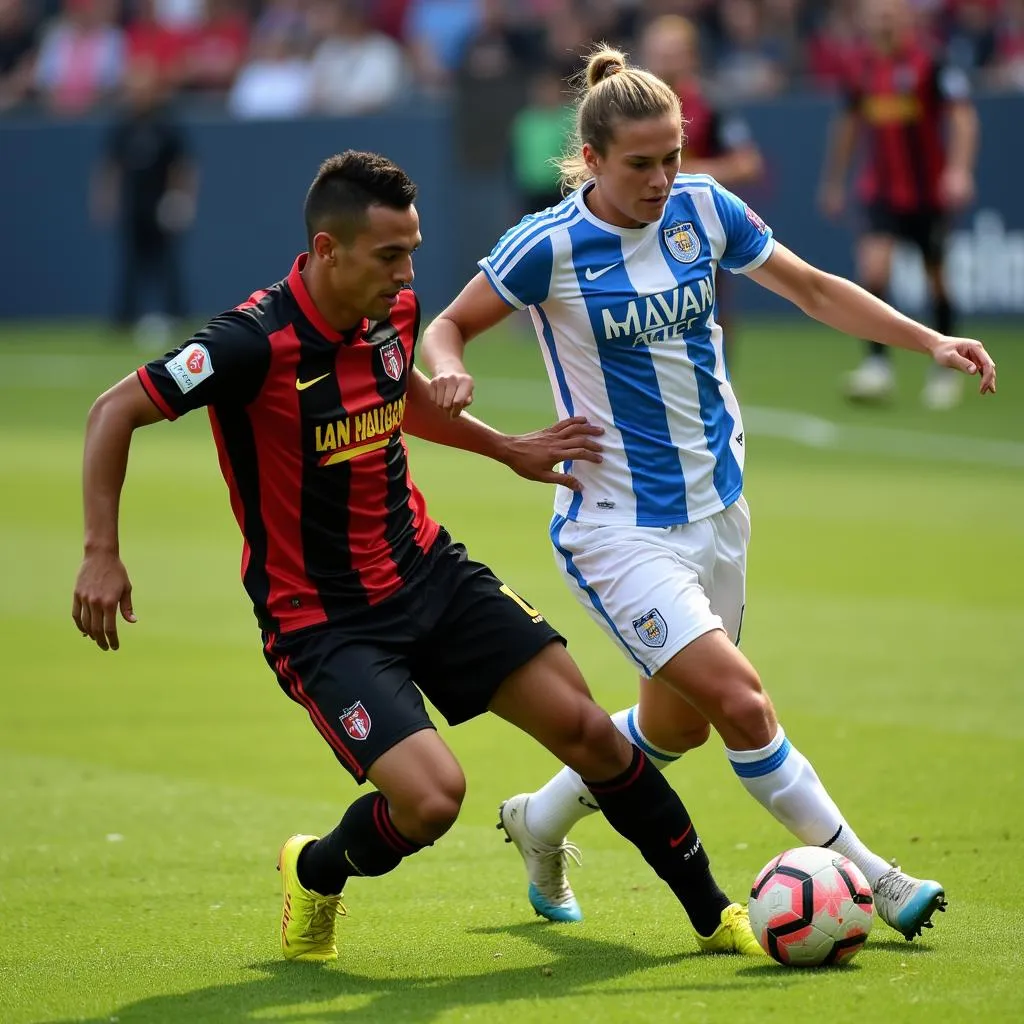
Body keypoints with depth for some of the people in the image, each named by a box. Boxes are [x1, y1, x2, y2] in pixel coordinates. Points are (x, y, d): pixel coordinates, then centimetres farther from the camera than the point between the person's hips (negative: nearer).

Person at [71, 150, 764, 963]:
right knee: (431, 797, -22)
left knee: (586, 729, 0)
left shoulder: (394, 313, -2)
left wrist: (507, 448, 23)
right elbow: (115, 413, -17)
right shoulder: (259, 342, -24)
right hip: (320, 618, -6)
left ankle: (713, 913, 16)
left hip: (428, 570, 7)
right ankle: (317, 877, 11)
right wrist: (102, 554, -22)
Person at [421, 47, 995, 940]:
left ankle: (540, 824, 42)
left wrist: (930, 341, 1)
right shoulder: (551, 247, -16)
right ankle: (866, 879, -7)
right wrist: (446, 373, -27)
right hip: (618, 526, -6)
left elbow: (815, 289, 9)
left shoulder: (704, 209, -3)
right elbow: (449, 325, -4)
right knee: (740, 699, -18)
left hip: (715, 511, 6)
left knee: (677, 723, 17)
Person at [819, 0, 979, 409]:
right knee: (872, 267, -18)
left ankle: (947, 368, 26)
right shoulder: (861, 68, 3)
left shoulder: (929, 64, -13)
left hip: (928, 191, -3)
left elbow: (962, 115, -19)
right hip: (881, 191, 3)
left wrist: (959, 168, -33)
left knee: (935, 279, 8)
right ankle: (877, 365, -14)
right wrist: (834, 180, 21)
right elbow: (848, 125, 17)